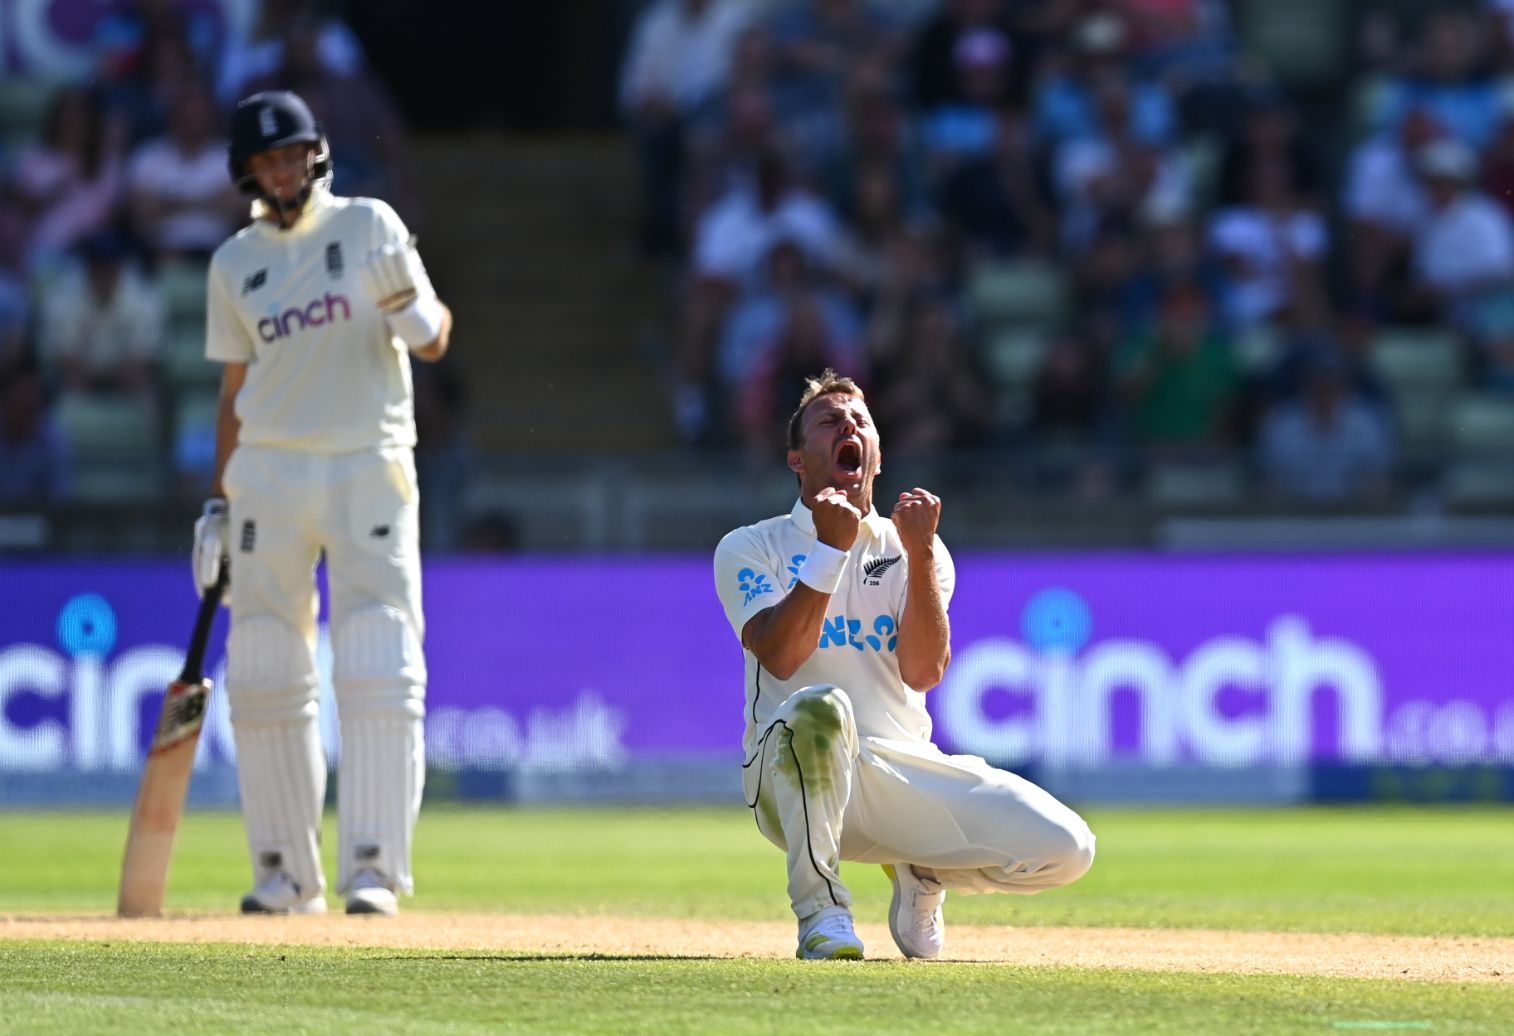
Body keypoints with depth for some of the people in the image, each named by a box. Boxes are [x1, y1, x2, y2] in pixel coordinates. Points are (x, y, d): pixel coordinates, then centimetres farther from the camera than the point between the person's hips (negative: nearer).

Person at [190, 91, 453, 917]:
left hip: (370, 466, -3)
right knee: (264, 679, 2)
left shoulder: (367, 227, 1)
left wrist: (406, 299, -25)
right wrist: (218, 503, 11)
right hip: (269, 473, 3)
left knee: (380, 677, -11)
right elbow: (236, 390, 15)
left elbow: (431, 343, -3)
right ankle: (286, 872, 11)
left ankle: (372, 869, -10)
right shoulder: (234, 265, 10)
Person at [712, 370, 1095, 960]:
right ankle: (820, 911, -22)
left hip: (906, 768, 3)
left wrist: (919, 553, -14)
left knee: (1066, 850, -17)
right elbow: (781, 658, -14)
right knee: (821, 707, -41)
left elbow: (923, 671, -5)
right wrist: (832, 549, -19)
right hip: (789, 778, -3)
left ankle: (922, 875, 14)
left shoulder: (909, 550, 12)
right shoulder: (749, 549, 5)